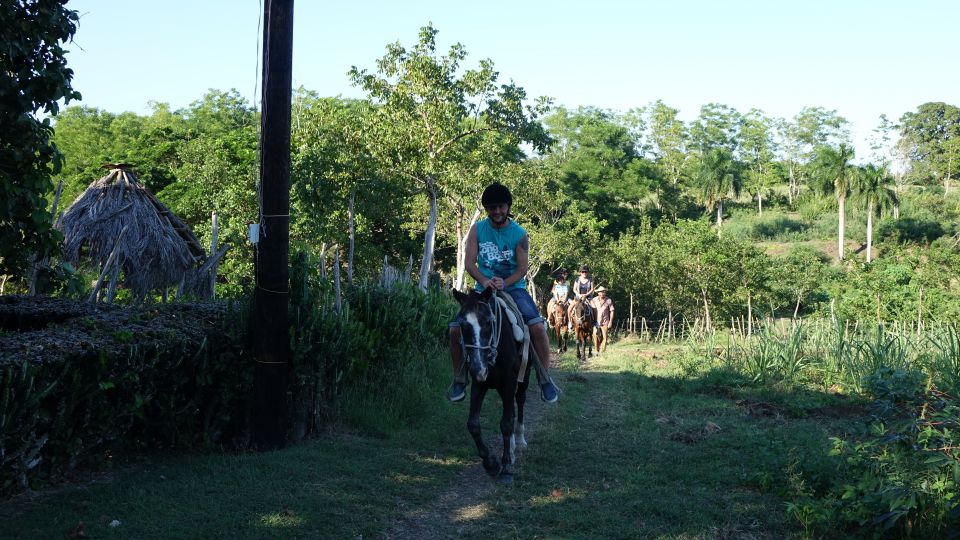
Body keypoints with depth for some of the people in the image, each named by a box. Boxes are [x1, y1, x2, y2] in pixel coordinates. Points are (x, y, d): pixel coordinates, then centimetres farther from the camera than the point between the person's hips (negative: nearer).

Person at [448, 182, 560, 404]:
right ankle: (459, 379, 5)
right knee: (455, 329, -14)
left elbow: (522, 269, -8)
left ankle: (545, 380, -9)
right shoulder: (477, 229, 0)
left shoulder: (519, 234, -6)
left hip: (513, 288, -2)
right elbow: (469, 262, -6)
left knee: (538, 327, -25)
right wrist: (484, 281, -25)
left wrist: (504, 283, -27)